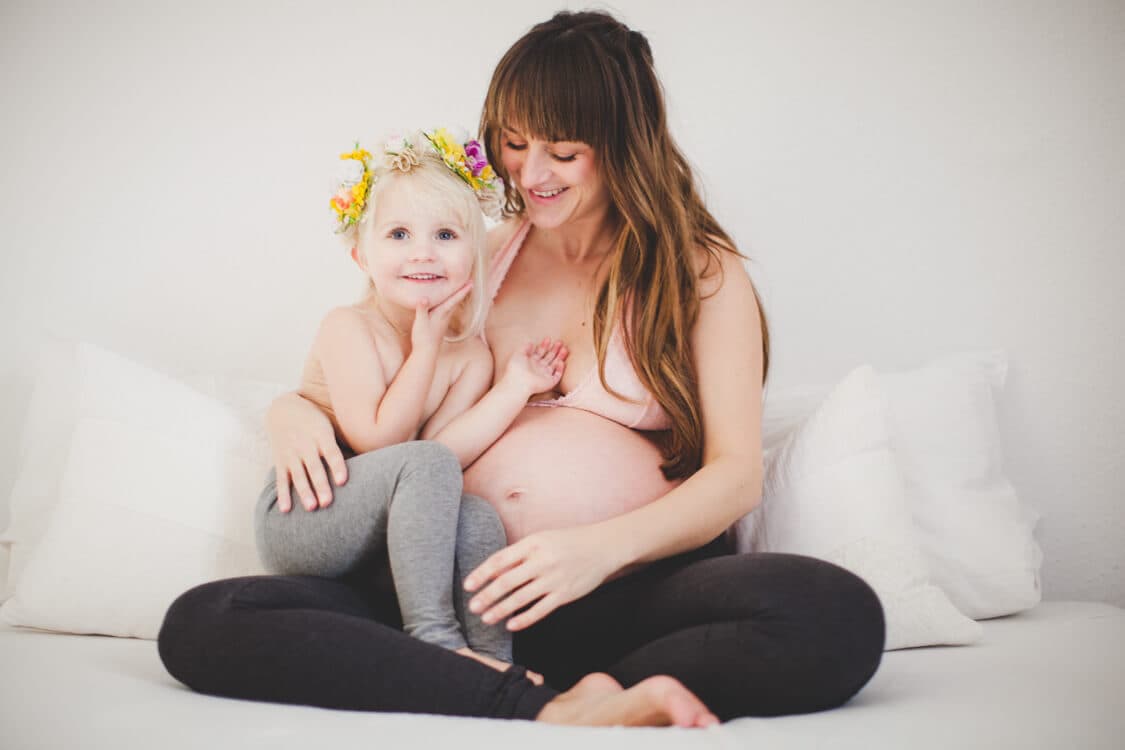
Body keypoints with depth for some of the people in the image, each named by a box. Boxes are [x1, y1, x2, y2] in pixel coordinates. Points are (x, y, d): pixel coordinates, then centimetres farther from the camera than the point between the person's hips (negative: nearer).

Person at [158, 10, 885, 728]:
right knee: (200, 622, -22)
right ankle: (553, 711, -27)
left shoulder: (703, 275, 11)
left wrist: (604, 547, -19)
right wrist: (294, 411, -1)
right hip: (463, 589, 3)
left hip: (631, 591, -2)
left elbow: (737, 474, 0)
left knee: (839, 615, -35)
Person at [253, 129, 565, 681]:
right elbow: (377, 439, -19)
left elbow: (444, 456, -10)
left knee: (478, 517, -25)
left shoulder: (471, 355, 4)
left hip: (379, 543, 5)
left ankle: (493, 662, -20)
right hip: (296, 520, -5)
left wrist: (514, 388, -17)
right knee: (423, 464, -30)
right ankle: (434, 638, -30)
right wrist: (426, 347, -15)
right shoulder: (349, 328, -10)